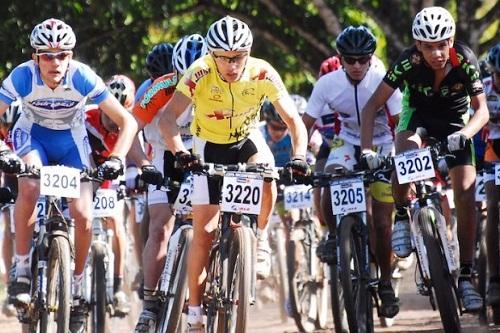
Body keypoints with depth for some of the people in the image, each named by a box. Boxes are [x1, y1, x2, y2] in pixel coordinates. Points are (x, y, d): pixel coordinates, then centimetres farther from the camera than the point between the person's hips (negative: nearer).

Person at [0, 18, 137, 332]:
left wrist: (117, 158, -37)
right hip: (32, 133, -1)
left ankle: (76, 288, 8)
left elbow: (127, 122, -23)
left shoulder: (82, 77, -28)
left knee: (83, 216, -14)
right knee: (29, 187, -33)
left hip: (71, 139, 1)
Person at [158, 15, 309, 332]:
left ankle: (260, 238, -7)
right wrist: (180, 152, -52)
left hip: (247, 140, 1)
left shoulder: (263, 74, -26)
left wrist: (299, 156, -40)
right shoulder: (200, 73, -29)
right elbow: (168, 118, -35)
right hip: (210, 146, -1)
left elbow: (293, 119, -23)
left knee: (266, 178, -35)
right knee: (205, 231, -6)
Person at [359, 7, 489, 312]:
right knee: (406, 150, -37)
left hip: (454, 121, 1)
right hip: (418, 115, -1)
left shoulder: (465, 61, -27)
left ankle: (465, 275, -3)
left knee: (466, 196, -13)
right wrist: (367, 149, -38)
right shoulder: (409, 63, -29)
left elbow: (482, 110, -24)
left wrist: (464, 134, -45)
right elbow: (372, 106, -27)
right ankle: (403, 217, -12)